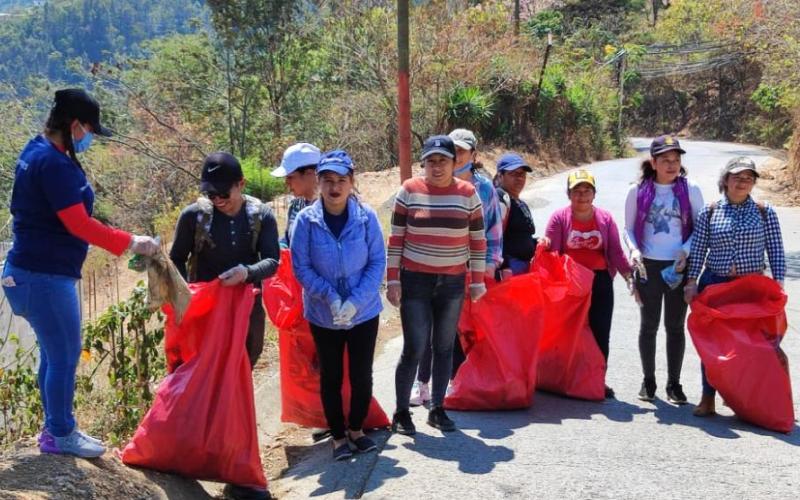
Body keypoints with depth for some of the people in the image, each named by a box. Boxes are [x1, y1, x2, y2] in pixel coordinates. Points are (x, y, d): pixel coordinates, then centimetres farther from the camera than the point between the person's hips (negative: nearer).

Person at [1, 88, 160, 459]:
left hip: (34, 271, 10)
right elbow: (79, 224, -23)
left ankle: (55, 428, 29)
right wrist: (130, 243, -16)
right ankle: (60, 435, 14)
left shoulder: (36, 152, 12)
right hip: (45, 276, -10)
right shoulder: (54, 164, -20)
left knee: (54, 353, 17)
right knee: (65, 355, 1)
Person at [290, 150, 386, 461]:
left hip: (364, 312, 1)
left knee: (362, 374, 10)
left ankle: (356, 429, 32)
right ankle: (338, 436, 28)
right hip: (323, 315, 0)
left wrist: (356, 301, -17)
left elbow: (377, 262, -7)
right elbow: (301, 267, -8)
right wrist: (330, 297, -20)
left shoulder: (366, 217, -10)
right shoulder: (306, 220, -11)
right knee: (330, 376, 11)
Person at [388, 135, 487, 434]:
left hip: (452, 283, 2)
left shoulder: (468, 193, 0)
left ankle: (437, 409, 23)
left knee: (444, 348, 10)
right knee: (414, 349, -4)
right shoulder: (409, 191, -4)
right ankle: (401, 412, 12)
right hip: (414, 281, -2)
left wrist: (477, 281, 4)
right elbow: (396, 239, -1)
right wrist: (392, 279, -5)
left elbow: (478, 241, 5)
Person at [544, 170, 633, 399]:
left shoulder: (605, 218, 7)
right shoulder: (559, 218, 0)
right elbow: (551, 253, -3)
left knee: (600, 333, 5)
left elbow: (616, 252, 6)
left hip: (600, 283, 2)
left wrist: (628, 276, -3)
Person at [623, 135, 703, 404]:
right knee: (649, 325, 10)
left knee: (675, 326, 9)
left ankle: (674, 383, 20)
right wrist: (634, 249, -14)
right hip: (648, 267, 0)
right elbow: (629, 228, 4)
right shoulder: (638, 191, -3)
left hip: (679, 267, 0)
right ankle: (648, 381, 23)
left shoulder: (690, 190, -3)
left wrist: (686, 251, -14)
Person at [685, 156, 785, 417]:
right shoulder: (709, 212, 3)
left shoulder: (764, 212, 3)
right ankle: (708, 399, 10)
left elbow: (776, 251, 3)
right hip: (714, 284, 1)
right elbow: (698, 251, 4)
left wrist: (778, 283, -5)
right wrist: (692, 281, -2)